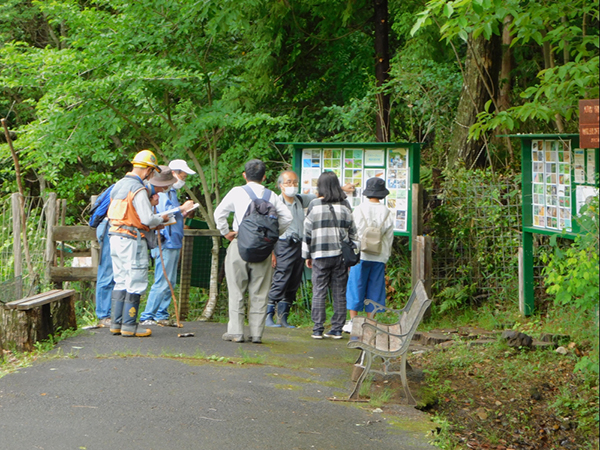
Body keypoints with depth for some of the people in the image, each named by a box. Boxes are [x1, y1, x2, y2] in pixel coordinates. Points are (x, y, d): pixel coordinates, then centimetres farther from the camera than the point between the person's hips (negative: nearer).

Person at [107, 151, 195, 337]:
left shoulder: (119, 185, 12)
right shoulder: (138, 189, -15)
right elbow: (148, 219, -18)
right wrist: (162, 219, 2)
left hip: (116, 237, 9)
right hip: (132, 240, -9)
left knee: (120, 282, 13)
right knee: (136, 283, -2)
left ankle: (116, 324, 14)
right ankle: (129, 325, -1)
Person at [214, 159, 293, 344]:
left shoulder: (237, 192, 1)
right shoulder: (271, 195, 7)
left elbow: (219, 212, -4)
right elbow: (287, 216, 2)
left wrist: (226, 232, 8)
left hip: (240, 244, -2)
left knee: (237, 289, 4)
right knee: (259, 292, 6)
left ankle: (236, 332, 2)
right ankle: (256, 333, 5)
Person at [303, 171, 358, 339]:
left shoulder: (314, 205, -3)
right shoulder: (345, 205, 4)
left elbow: (308, 232, 0)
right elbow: (352, 232, 6)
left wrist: (307, 256, 8)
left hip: (321, 256, -2)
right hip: (341, 256, 2)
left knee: (319, 292, 1)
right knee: (339, 293, 6)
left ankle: (318, 329, -1)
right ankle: (337, 329, 7)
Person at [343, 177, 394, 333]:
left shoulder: (359, 210, -5)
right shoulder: (387, 213, 2)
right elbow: (389, 237, 6)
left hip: (361, 255, -2)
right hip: (379, 257, 2)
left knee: (356, 287, 5)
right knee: (374, 290, 7)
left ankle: (353, 322, 5)